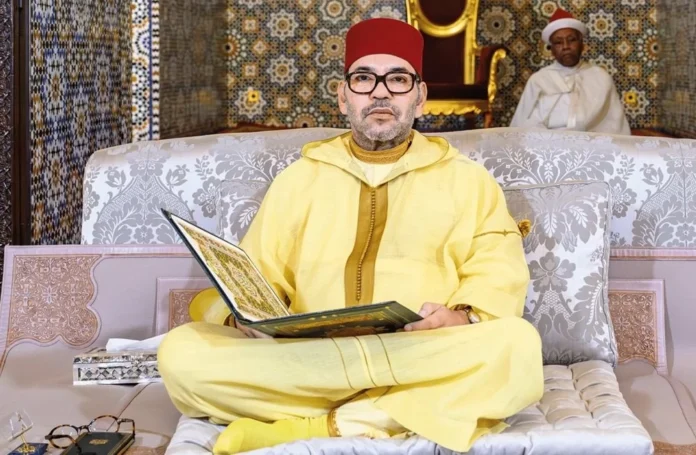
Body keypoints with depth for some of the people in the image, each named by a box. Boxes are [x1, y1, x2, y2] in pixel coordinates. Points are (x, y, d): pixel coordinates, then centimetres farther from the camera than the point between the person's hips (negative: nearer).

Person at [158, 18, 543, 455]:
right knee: (182, 352, -23)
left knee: (516, 344, -32)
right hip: (306, 362, 1)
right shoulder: (299, 178, 20)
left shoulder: (467, 179, 15)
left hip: (425, 356, -1)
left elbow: (497, 272, 4)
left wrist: (462, 316, -18)